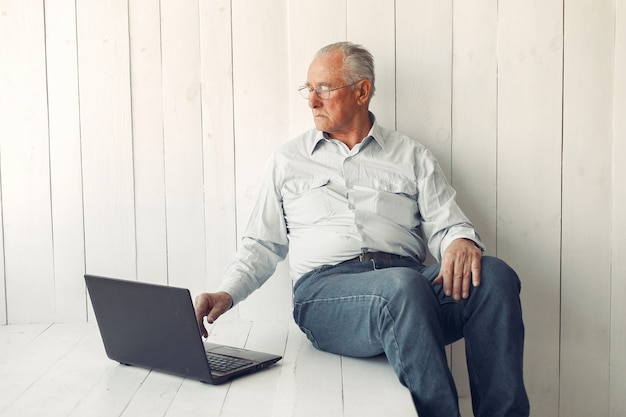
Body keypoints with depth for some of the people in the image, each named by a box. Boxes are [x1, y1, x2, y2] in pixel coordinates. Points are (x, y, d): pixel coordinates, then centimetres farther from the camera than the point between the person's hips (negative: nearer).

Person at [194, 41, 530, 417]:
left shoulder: (412, 156, 20)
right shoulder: (288, 160, 20)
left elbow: (445, 224, 11)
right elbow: (262, 244, 19)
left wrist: (461, 242, -14)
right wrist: (226, 294, 2)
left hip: (410, 280, 2)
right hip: (325, 286, -2)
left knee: (494, 276, -27)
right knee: (404, 285, -36)